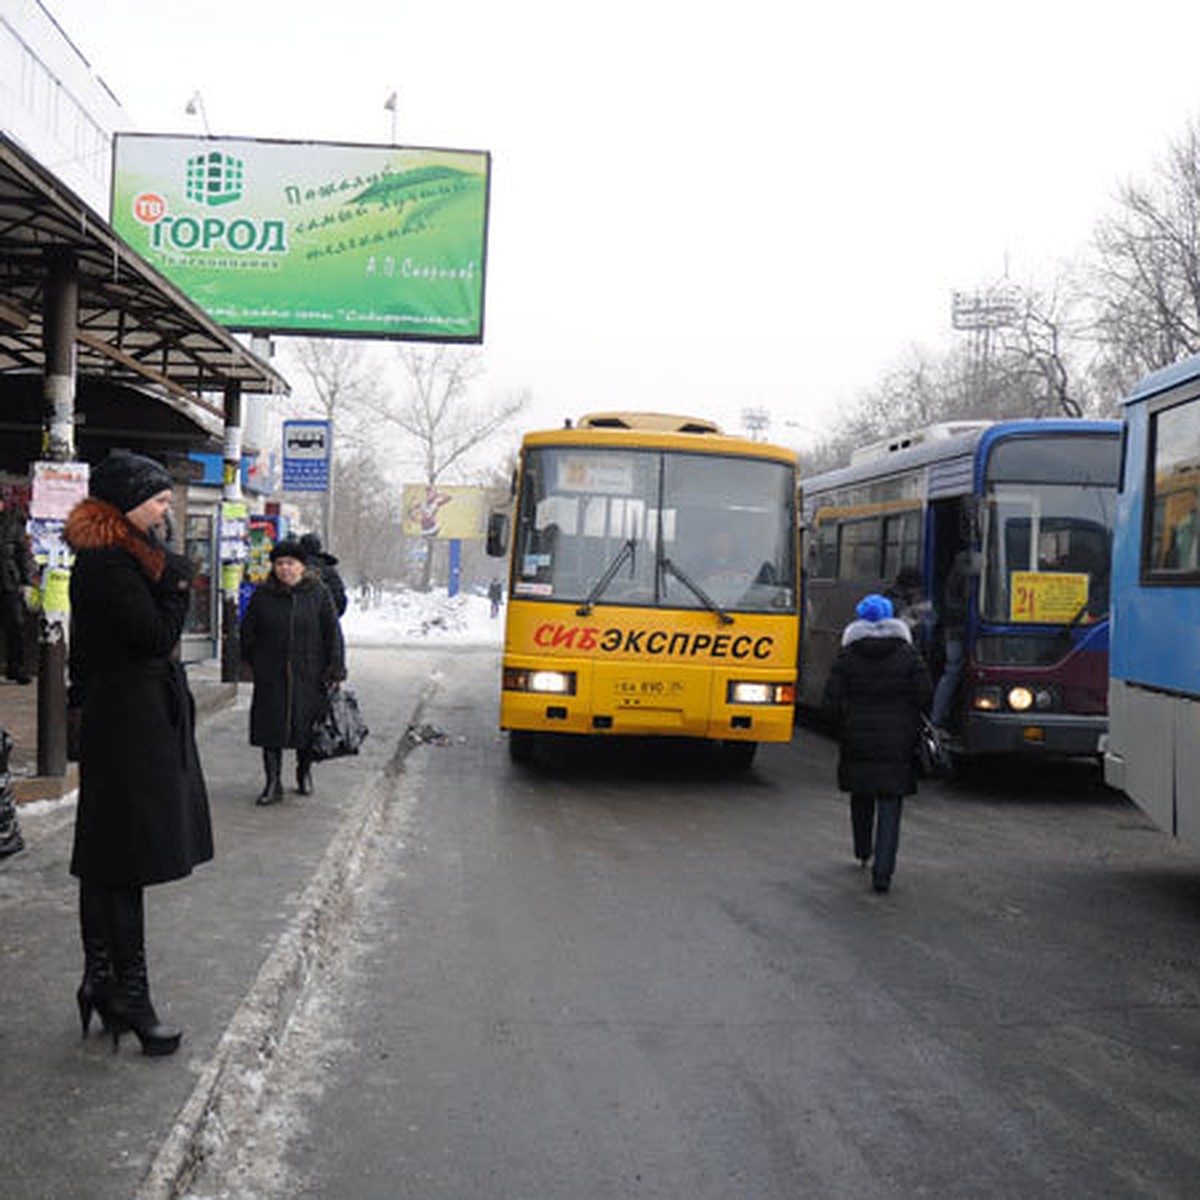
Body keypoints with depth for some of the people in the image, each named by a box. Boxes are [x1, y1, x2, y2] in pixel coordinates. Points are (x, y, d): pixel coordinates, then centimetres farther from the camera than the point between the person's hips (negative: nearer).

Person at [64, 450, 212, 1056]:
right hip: (130, 724, -10)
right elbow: (157, 636, -19)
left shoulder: (108, 556, 15)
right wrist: (177, 580, -9)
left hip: (124, 718, 10)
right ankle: (129, 997, 3)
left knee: (106, 861, 14)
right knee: (124, 863, -4)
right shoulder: (108, 562, -17)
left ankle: (102, 983, 23)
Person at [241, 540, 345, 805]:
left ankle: (304, 772, 30)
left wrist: (335, 670, -5)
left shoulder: (318, 594, 0)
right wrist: (252, 661, 11)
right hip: (271, 676, 1)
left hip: (309, 674, -1)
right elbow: (248, 631, 13)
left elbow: (332, 633, -1)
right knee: (271, 726, -1)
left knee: (307, 726, 7)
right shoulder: (262, 595, 3)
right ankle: (273, 783, 5)